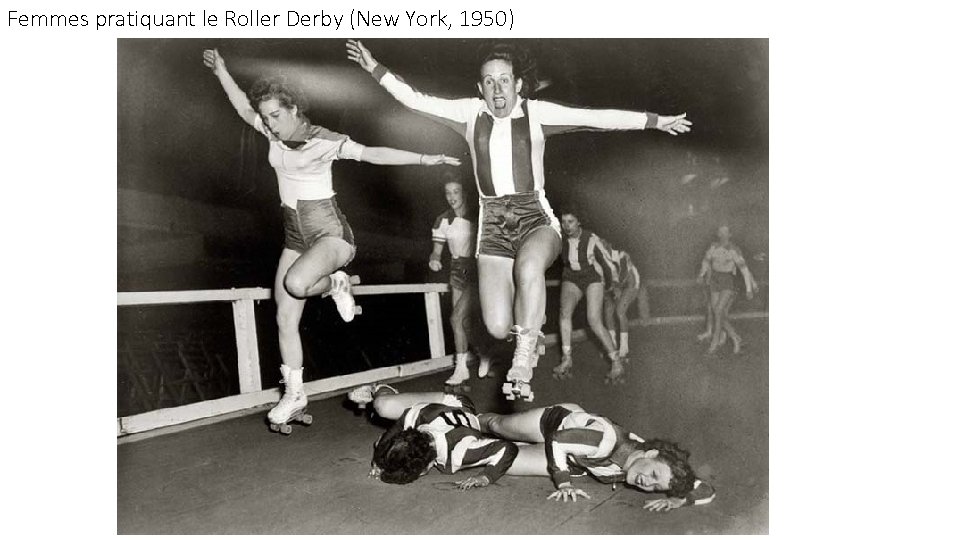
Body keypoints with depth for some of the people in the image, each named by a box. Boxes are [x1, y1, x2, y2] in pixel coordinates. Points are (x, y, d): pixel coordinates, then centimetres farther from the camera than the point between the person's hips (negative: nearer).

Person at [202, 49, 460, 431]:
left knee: (295, 284, -36)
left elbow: (375, 154, -18)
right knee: (285, 319, 2)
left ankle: (335, 284, -1)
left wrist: (424, 159, -24)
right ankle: (293, 396, 14)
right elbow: (244, 107, 21)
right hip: (295, 238, 7)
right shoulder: (274, 134, 6)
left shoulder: (325, 140, -11)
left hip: (330, 234, -6)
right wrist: (221, 71, 21)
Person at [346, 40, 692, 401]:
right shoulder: (471, 112, 8)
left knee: (528, 266, -39)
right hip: (493, 222, 2)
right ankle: (530, 330, 29)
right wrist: (375, 68, 6)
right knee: (498, 327, -10)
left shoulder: (536, 113, 4)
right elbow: (415, 100, 10)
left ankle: (522, 364, -22)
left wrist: (655, 121, -3)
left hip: (535, 216, -1)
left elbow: (596, 118, 0)